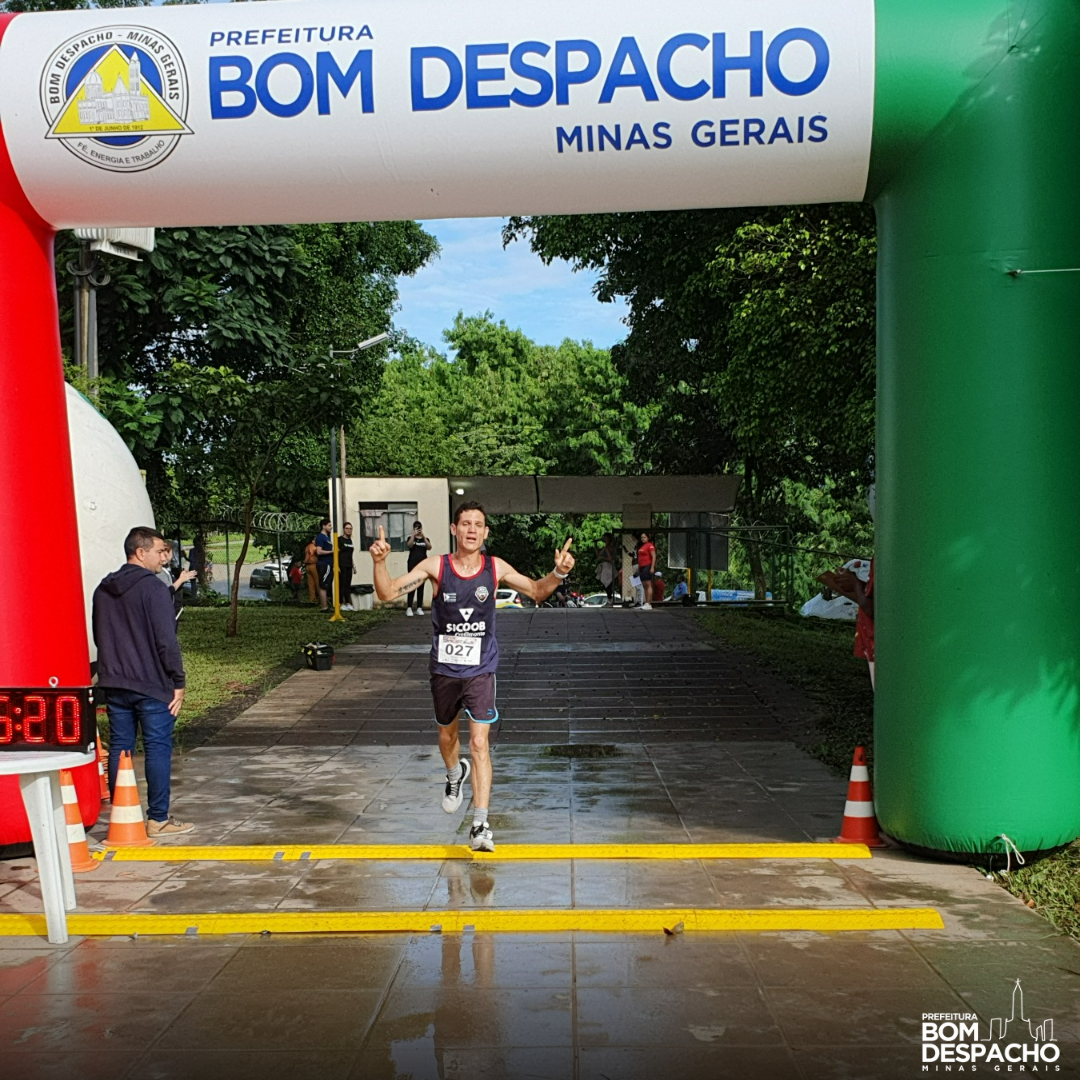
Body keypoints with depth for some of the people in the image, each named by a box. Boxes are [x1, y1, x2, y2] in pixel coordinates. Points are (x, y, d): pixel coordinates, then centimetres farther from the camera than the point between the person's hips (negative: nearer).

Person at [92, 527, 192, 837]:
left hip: (113, 683, 7)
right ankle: (158, 819, 3)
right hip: (151, 684, -7)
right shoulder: (153, 587, -13)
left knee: (119, 748, 10)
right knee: (158, 748, 0)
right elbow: (166, 639, -16)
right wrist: (178, 682, -10)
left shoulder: (103, 589, 12)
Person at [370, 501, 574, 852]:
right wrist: (379, 562, -29)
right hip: (444, 669, 1)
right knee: (447, 735, 21)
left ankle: (480, 825, -7)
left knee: (479, 742, -11)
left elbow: (536, 592, 7)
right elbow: (388, 593, -11)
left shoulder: (496, 568, -5)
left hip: (481, 669, -1)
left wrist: (558, 573, -13)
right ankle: (455, 774, 55)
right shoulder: (436, 566, -8)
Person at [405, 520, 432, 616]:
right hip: (413, 564, -2)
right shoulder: (411, 538, 6)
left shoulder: (425, 539, 11)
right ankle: (409, 608, -12)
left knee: (421, 586, 3)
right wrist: (413, 535, -25)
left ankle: (419, 608, 5)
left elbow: (429, 547, -9)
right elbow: (410, 545, -16)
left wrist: (423, 536, -20)